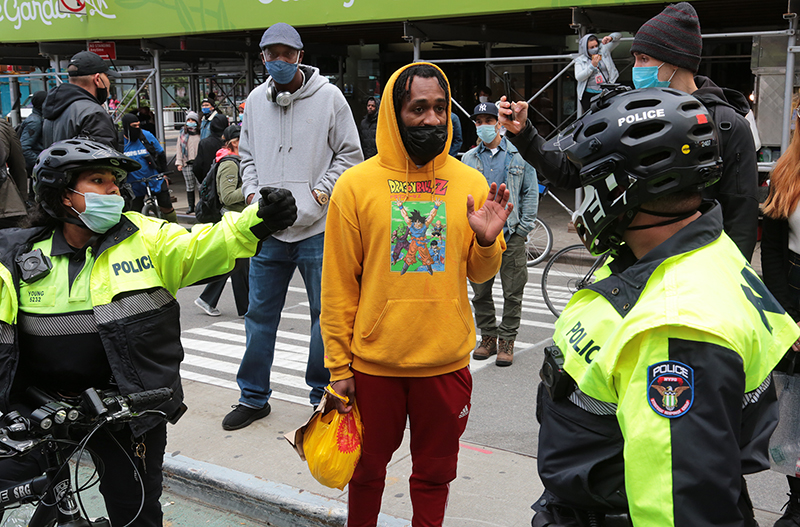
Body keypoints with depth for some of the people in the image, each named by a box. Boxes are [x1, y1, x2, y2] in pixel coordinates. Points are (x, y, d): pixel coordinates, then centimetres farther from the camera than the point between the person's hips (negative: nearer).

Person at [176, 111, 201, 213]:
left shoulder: (200, 133, 5)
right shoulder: (183, 134, 13)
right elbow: (179, 148, 13)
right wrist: (179, 163, 5)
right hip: (187, 163, 3)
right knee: (189, 186, 6)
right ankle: (191, 206, 11)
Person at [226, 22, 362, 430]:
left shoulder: (328, 97, -2)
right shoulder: (255, 100, 10)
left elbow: (349, 153, 1)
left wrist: (321, 191, -8)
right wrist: (252, 192, 4)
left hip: (317, 229, -3)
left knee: (326, 313, 5)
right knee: (260, 313, 10)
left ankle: (323, 393, 22)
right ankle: (253, 396, 24)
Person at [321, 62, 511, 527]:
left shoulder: (471, 183, 0)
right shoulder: (356, 185, -7)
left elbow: (480, 274, 6)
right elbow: (339, 284, -4)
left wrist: (486, 242, -15)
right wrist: (339, 364, -3)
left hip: (447, 361, 2)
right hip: (374, 361, -1)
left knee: (435, 471, 16)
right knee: (367, 467, 17)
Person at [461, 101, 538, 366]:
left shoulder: (519, 155, 4)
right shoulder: (468, 159, 10)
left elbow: (531, 192, 4)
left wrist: (524, 227, -3)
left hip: (511, 233, -2)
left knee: (513, 292, 2)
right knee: (480, 291, 7)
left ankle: (507, 340, 12)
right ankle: (488, 337, 21)